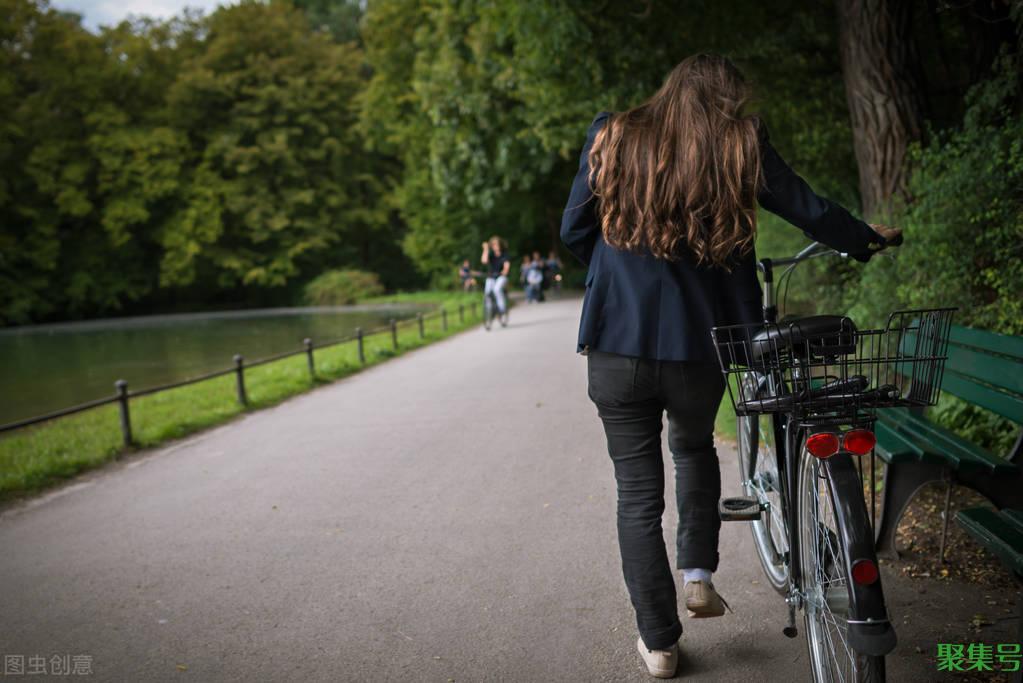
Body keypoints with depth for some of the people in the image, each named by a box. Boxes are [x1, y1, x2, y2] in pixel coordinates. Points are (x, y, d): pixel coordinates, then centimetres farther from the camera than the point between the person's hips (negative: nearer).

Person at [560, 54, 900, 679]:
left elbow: (575, 230, 8)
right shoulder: (740, 145, 0)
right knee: (695, 449, 30)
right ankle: (699, 573, 21)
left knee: (638, 493, 10)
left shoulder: (611, 137, 4)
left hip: (617, 347, 0)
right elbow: (810, 212, 8)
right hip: (699, 346, 0)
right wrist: (868, 239, 27)